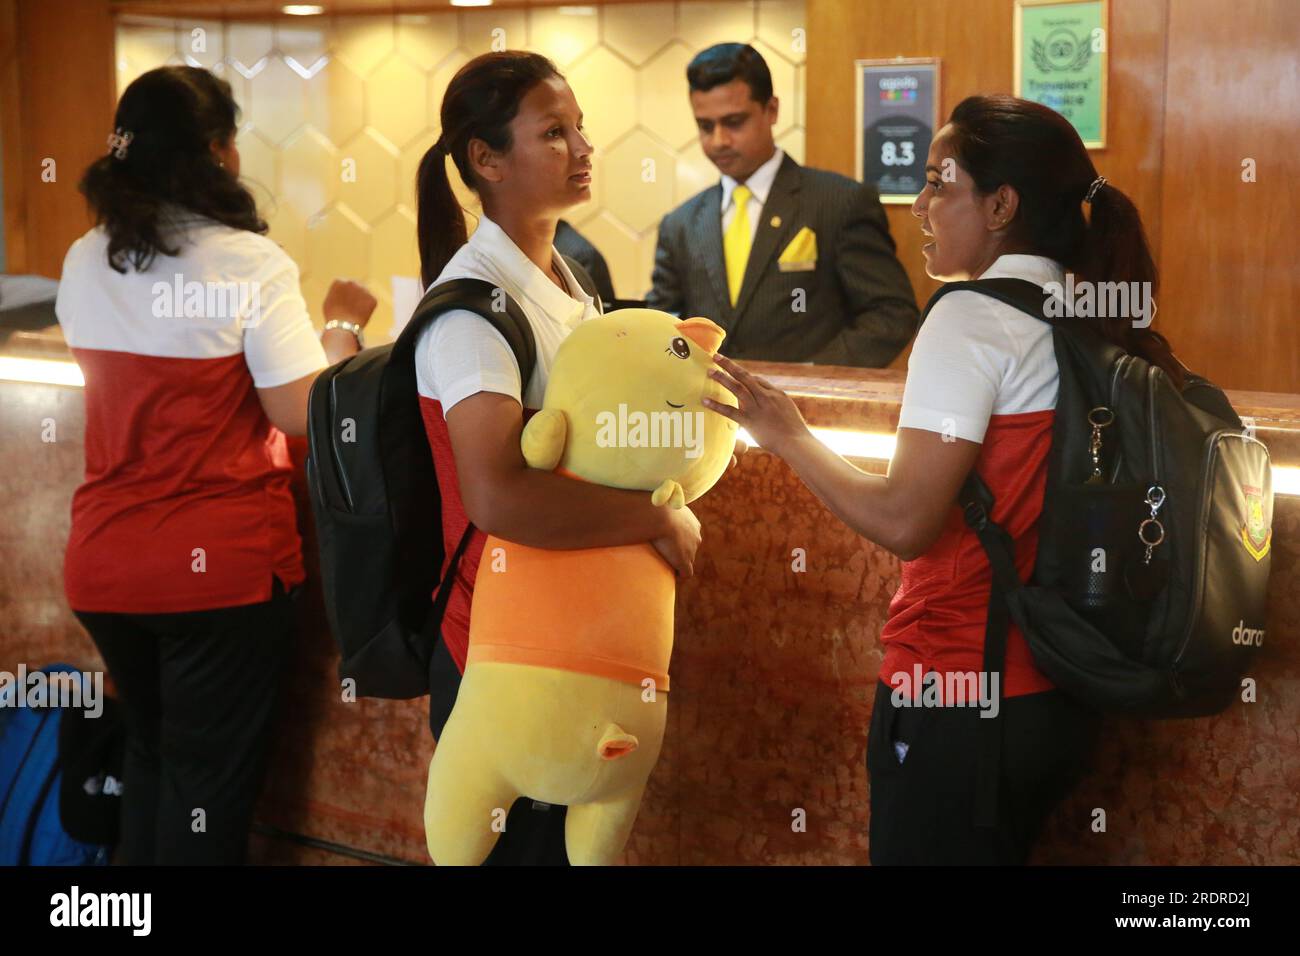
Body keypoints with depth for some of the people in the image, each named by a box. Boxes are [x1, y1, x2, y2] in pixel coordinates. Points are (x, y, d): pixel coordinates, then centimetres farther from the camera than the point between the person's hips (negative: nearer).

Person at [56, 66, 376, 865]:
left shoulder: (85, 264, 6)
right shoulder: (250, 262, -13)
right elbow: (302, 415, -15)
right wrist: (343, 327, 1)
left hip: (105, 560, 6)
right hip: (222, 561, -6)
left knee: (148, 755, 22)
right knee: (211, 775, 6)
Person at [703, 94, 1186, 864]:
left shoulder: (973, 318, -14)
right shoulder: (1096, 329, 7)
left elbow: (904, 521, -20)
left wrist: (787, 435, -7)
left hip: (954, 694, -8)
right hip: (1057, 699, 8)